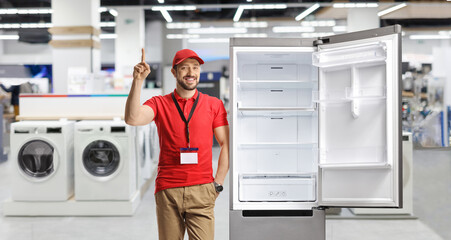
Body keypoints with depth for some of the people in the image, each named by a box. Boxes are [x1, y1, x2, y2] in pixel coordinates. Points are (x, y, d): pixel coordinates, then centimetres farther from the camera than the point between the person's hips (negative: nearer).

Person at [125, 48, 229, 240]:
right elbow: (132, 119, -11)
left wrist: (218, 183, 1)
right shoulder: (159, 103, 8)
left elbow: (226, 145, 8)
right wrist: (137, 81, -18)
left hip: (201, 190, 0)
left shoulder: (214, 105, 8)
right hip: (167, 190, 1)